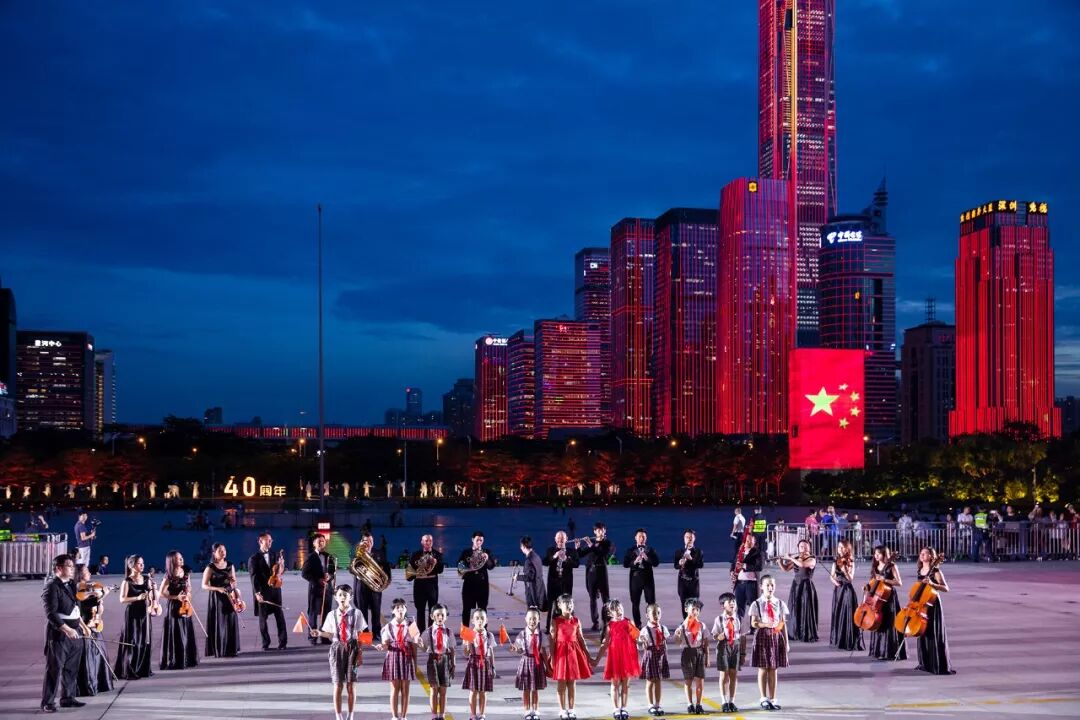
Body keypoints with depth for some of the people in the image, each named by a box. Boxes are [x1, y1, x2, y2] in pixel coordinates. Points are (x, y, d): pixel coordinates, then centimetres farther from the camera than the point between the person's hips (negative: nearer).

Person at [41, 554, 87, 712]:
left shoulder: (70, 585, 13)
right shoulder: (52, 587, -13)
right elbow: (51, 613, -20)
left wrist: (82, 625, 18)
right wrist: (67, 629, -27)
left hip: (75, 633, 8)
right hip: (59, 634, -8)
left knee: (71, 668, 12)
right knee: (54, 669, -4)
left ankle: (67, 698, 21)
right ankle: (47, 702, 2)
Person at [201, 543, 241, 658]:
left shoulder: (230, 566, 7)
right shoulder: (210, 568, -6)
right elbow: (204, 585, -8)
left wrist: (237, 596, 0)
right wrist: (218, 589, -21)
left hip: (230, 597, 4)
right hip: (217, 599, -4)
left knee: (231, 623, 3)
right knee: (218, 624, -3)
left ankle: (231, 649, 11)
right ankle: (219, 651, 3)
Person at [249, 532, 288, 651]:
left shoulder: (274, 556, 13)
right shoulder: (254, 559, -2)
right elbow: (254, 577, -7)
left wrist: (281, 566, -5)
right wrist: (257, 592, -16)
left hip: (275, 590, 3)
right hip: (262, 593, -3)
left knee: (280, 616, -1)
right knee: (263, 618, 2)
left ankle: (282, 642, 1)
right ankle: (265, 644, 10)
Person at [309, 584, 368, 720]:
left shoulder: (356, 613, 0)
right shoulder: (332, 615, 5)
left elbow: (360, 636, 2)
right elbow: (331, 635, 8)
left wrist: (360, 653, -3)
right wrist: (320, 633, -11)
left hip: (352, 648, -1)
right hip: (337, 648, 1)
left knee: (350, 685, 3)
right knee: (337, 685, 0)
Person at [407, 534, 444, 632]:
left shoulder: (437, 554, 5)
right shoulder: (416, 555, 6)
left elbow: (440, 570, -3)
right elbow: (410, 568, 3)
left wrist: (435, 562, -20)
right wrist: (414, 574, -15)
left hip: (432, 585, 0)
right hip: (419, 585, 0)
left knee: (433, 610, 3)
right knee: (420, 610, 4)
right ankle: (420, 633, 8)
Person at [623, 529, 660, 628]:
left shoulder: (650, 550, 6)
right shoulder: (631, 551, 5)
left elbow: (656, 563, -3)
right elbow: (625, 564, -3)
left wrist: (647, 558, -18)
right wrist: (635, 562, -18)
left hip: (648, 578, 0)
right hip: (635, 578, 0)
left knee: (651, 602, -1)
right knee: (635, 603, 1)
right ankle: (637, 625, 8)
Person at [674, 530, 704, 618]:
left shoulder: (698, 551, 3)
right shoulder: (679, 551, 6)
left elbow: (701, 565, -8)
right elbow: (676, 566, 5)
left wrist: (691, 559, -22)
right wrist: (680, 564, -18)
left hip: (694, 580, -1)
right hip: (683, 580, 1)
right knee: (684, 604, -2)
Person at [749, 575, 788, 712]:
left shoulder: (780, 603, 7)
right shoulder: (757, 604, 0)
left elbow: (783, 624, 8)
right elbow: (753, 623, -5)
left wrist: (786, 642, 7)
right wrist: (765, 624, -24)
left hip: (776, 636, 2)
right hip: (762, 636, -2)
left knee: (773, 669, 4)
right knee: (763, 669, 0)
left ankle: (772, 699, 10)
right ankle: (764, 699, 9)